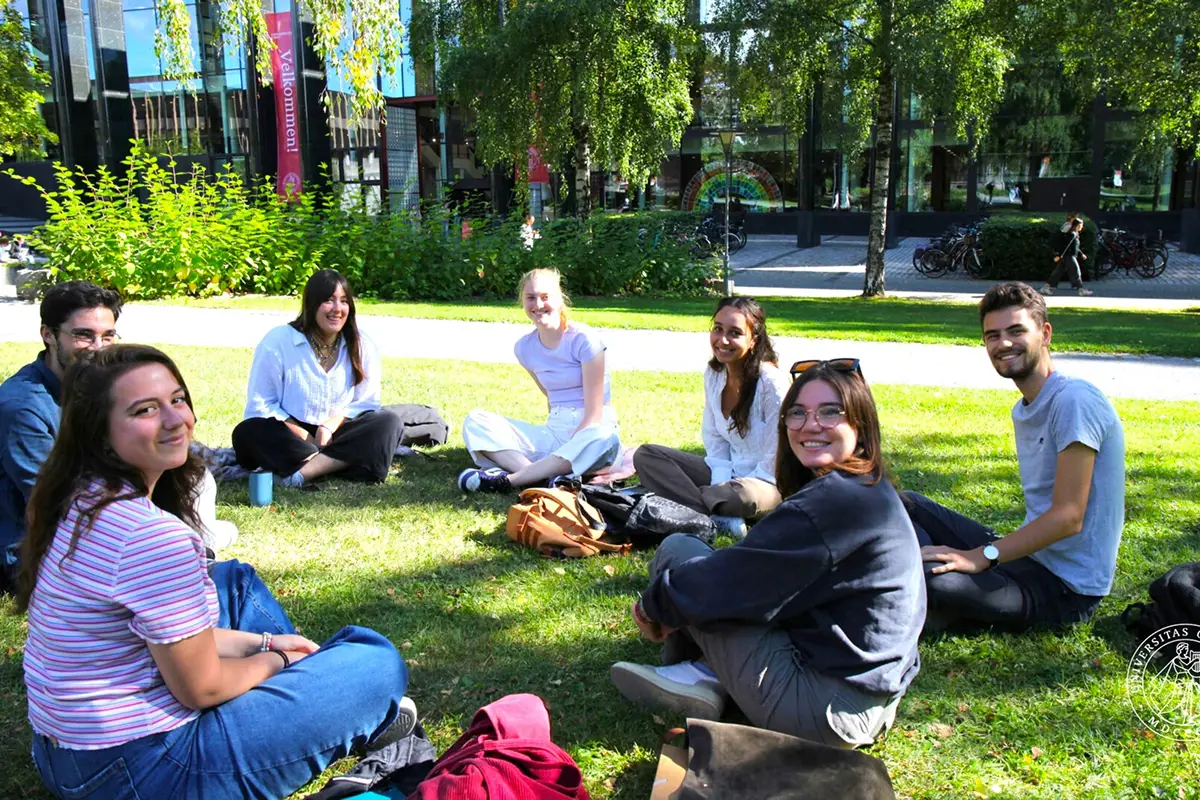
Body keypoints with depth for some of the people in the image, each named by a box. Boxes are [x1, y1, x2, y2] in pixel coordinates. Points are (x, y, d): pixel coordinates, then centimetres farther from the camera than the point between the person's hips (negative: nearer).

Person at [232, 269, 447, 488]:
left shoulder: (361, 347, 2)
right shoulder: (277, 342, -6)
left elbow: (366, 403, 1)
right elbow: (260, 404, -7)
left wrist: (331, 426, -17)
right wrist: (304, 437, -17)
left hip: (336, 435, 2)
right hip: (291, 436, -2)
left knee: (388, 422, -23)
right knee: (249, 432, -32)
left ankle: (299, 472, -34)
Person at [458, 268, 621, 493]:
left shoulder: (583, 339, -11)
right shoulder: (525, 347, 4)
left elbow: (594, 411, -13)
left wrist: (570, 449, -23)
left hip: (591, 430, -5)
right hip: (554, 431, 5)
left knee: (604, 438, -42)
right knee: (475, 421, -12)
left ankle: (508, 479, -35)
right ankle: (542, 477, -36)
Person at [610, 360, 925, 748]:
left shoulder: (837, 501, -21)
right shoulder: (873, 490, 10)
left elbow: (737, 580, -18)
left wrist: (654, 605, 0)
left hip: (825, 712, -10)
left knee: (677, 550, -4)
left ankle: (696, 675, 11)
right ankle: (707, 671, 6)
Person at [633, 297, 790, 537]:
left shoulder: (772, 382, -19)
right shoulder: (713, 375, 1)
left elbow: (777, 458, -18)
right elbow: (714, 439, 7)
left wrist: (729, 489, -18)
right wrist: (722, 484, -8)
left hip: (769, 481, -8)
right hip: (729, 472, 8)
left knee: (743, 496, -43)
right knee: (646, 455, -7)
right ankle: (721, 518, -24)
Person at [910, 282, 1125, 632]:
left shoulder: (1074, 400, -18)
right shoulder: (1024, 410, 13)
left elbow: (1068, 517, -22)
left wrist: (981, 556, -22)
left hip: (1067, 588, -10)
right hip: (1031, 556, 10)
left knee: (932, 581, -33)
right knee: (907, 505, 7)